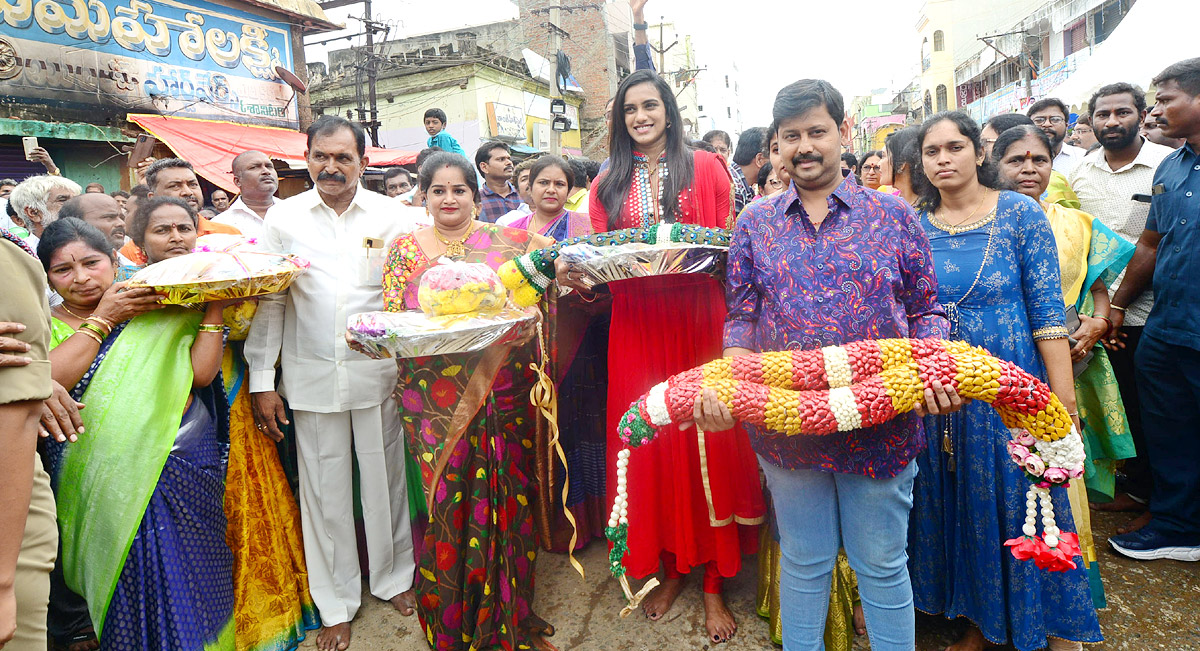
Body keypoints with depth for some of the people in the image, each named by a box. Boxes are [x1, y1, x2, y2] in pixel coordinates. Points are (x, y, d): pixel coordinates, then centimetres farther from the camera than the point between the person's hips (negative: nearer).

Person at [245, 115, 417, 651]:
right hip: (312, 375, 1)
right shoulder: (283, 217, 3)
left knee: (385, 477, 10)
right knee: (325, 488, 9)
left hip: (379, 371, 0)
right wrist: (262, 380, 1)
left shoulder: (390, 216, 1)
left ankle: (393, 576, 33)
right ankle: (336, 603, 26)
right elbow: (268, 300, 4)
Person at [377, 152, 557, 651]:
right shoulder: (405, 248, 10)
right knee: (446, 499, 3)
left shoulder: (506, 241, 8)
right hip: (434, 397, 0)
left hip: (500, 389, 0)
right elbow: (390, 316, 5)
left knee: (503, 494, 4)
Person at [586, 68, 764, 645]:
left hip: (698, 321, -2)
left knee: (705, 443, -1)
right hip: (635, 327, 3)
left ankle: (714, 582, 13)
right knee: (650, 444, 5)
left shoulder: (705, 167, 6)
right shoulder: (608, 182, 13)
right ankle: (672, 565, 23)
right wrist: (575, 270, -7)